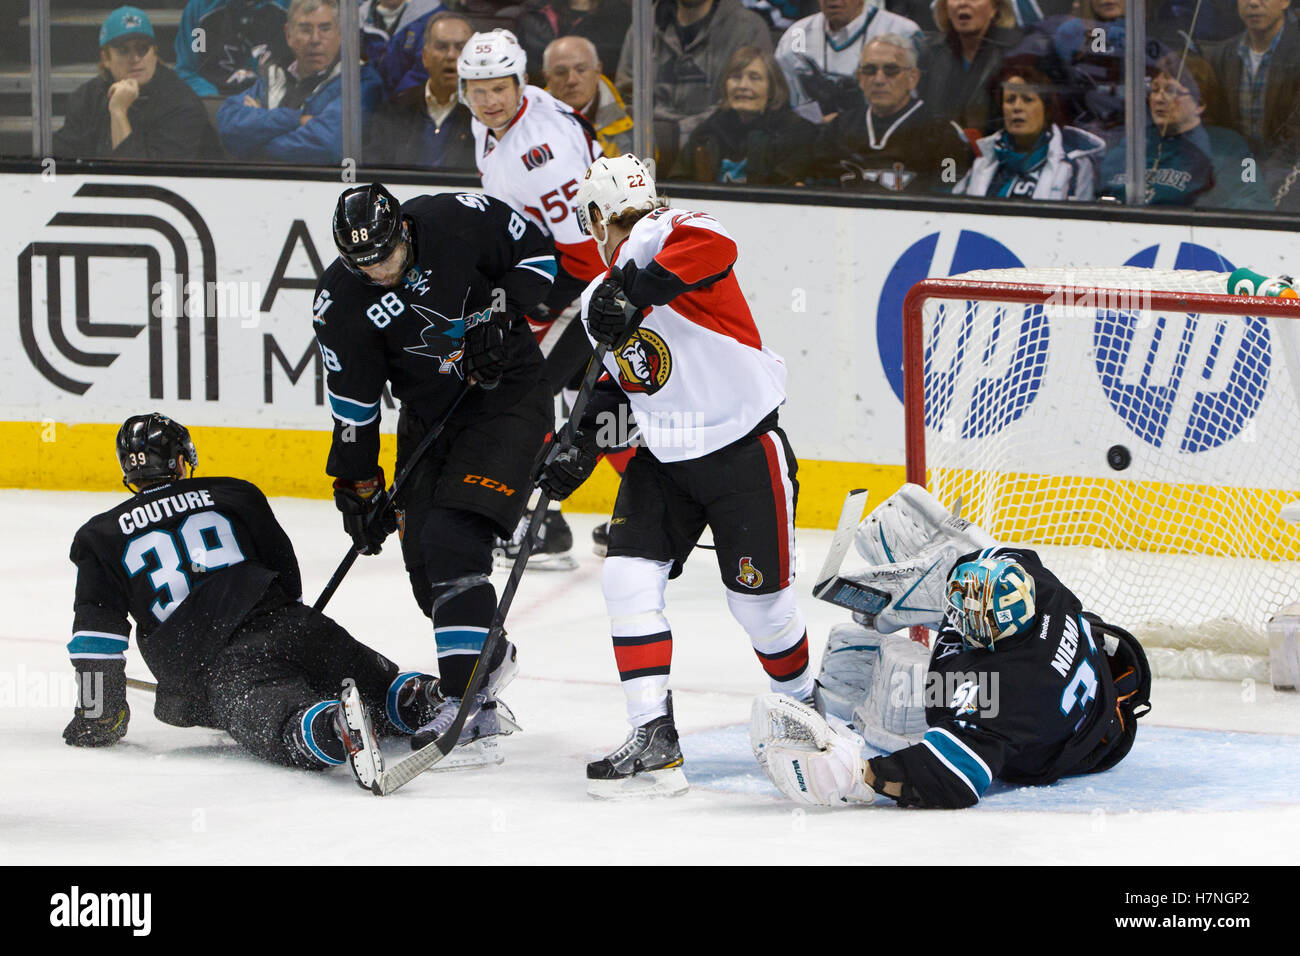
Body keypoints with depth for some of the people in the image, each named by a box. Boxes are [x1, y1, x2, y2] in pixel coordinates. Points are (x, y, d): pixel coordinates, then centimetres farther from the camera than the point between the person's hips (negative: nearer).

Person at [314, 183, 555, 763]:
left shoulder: (460, 220, -19)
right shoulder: (340, 302, -11)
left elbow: (537, 253, -2)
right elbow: (353, 404, -4)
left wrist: (502, 311, -16)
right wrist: (358, 488, -2)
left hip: (508, 393, -4)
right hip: (428, 416, 5)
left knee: (453, 539, -20)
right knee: (424, 562, -2)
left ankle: (465, 700, -24)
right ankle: (491, 657, 23)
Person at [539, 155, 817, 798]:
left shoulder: (657, 238, -17)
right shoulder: (598, 299, 10)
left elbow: (714, 246, -40)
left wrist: (636, 290, -46)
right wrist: (581, 448, 12)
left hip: (745, 453, -8)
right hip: (664, 459, 8)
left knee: (758, 599, 2)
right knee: (629, 578, -9)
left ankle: (804, 704, 31)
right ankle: (653, 742, -9)